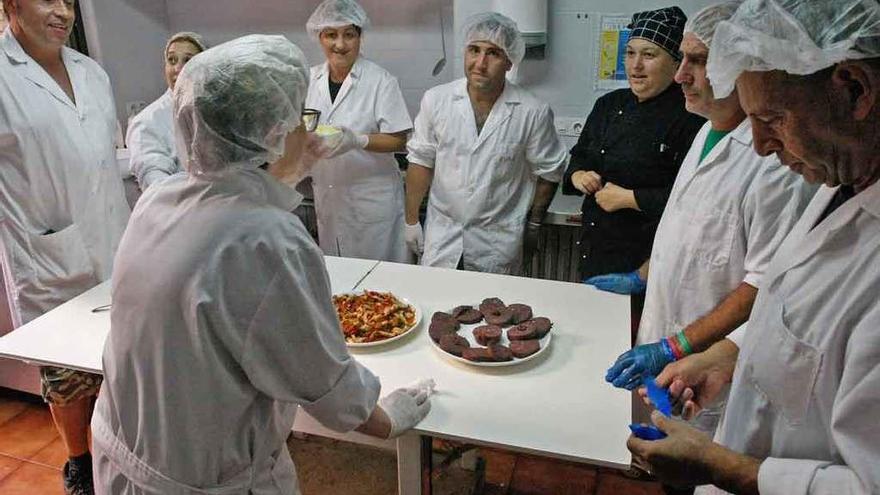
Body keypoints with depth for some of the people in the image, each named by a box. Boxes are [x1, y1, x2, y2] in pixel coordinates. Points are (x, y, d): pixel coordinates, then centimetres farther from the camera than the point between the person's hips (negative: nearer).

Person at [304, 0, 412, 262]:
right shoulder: (311, 78, 5)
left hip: (371, 198, -4)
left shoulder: (381, 81, -10)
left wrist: (358, 140, -26)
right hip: (326, 196, 5)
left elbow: (398, 141, -11)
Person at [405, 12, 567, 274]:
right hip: (441, 235, 2)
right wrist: (411, 220, 3)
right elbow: (421, 161, 1)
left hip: (498, 244, -1)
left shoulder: (533, 112, -11)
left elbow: (548, 171, 1)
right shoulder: (436, 100, -7)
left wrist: (533, 225, 7)